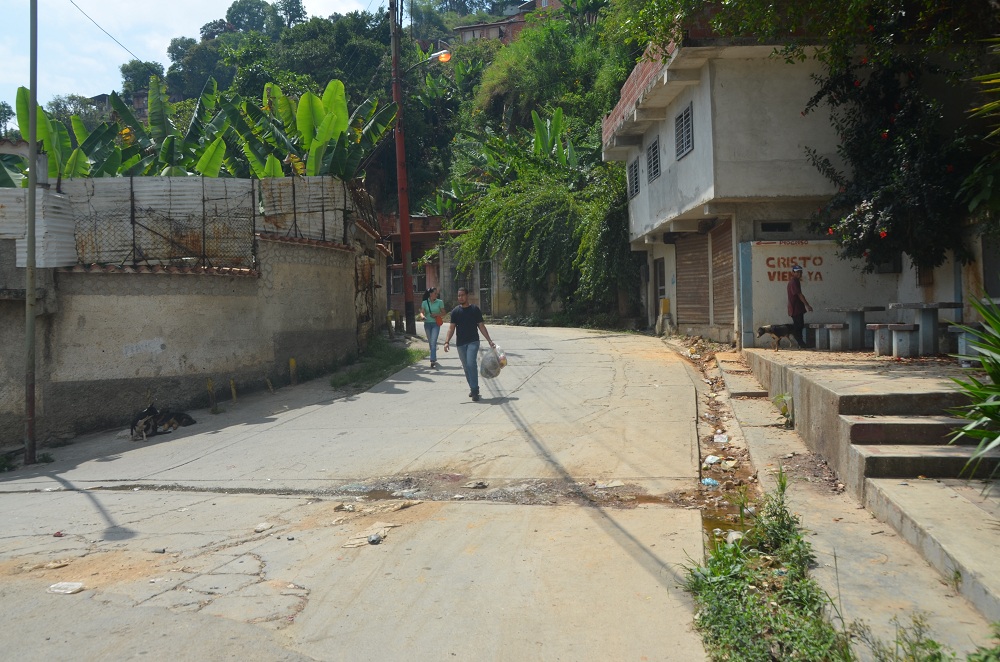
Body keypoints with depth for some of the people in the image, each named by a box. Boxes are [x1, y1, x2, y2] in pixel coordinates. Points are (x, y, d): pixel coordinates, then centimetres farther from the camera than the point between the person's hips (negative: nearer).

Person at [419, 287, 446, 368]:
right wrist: (422, 316, -25)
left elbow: (443, 313, 5)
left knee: (433, 342, -15)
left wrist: (436, 315, -14)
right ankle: (434, 358, 28)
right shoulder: (424, 303, 2)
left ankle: (433, 361, -19)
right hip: (427, 324, 3)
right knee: (430, 342, 12)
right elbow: (422, 312, -2)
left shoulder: (439, 302, -1)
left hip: (436, 324, -3)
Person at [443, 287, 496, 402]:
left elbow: (481, 326, 5)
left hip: (473, 341, -3)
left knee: (471, 364, -19)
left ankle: (474, 390, -17)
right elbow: (451, 328, 2)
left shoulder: (475, 309, 2)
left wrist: (489, 340, 0)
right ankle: (473, 388, 24)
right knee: (466, 367, 9)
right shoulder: (456, 311, 5)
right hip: (460, 343, 3)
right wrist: (447, 341, -11)